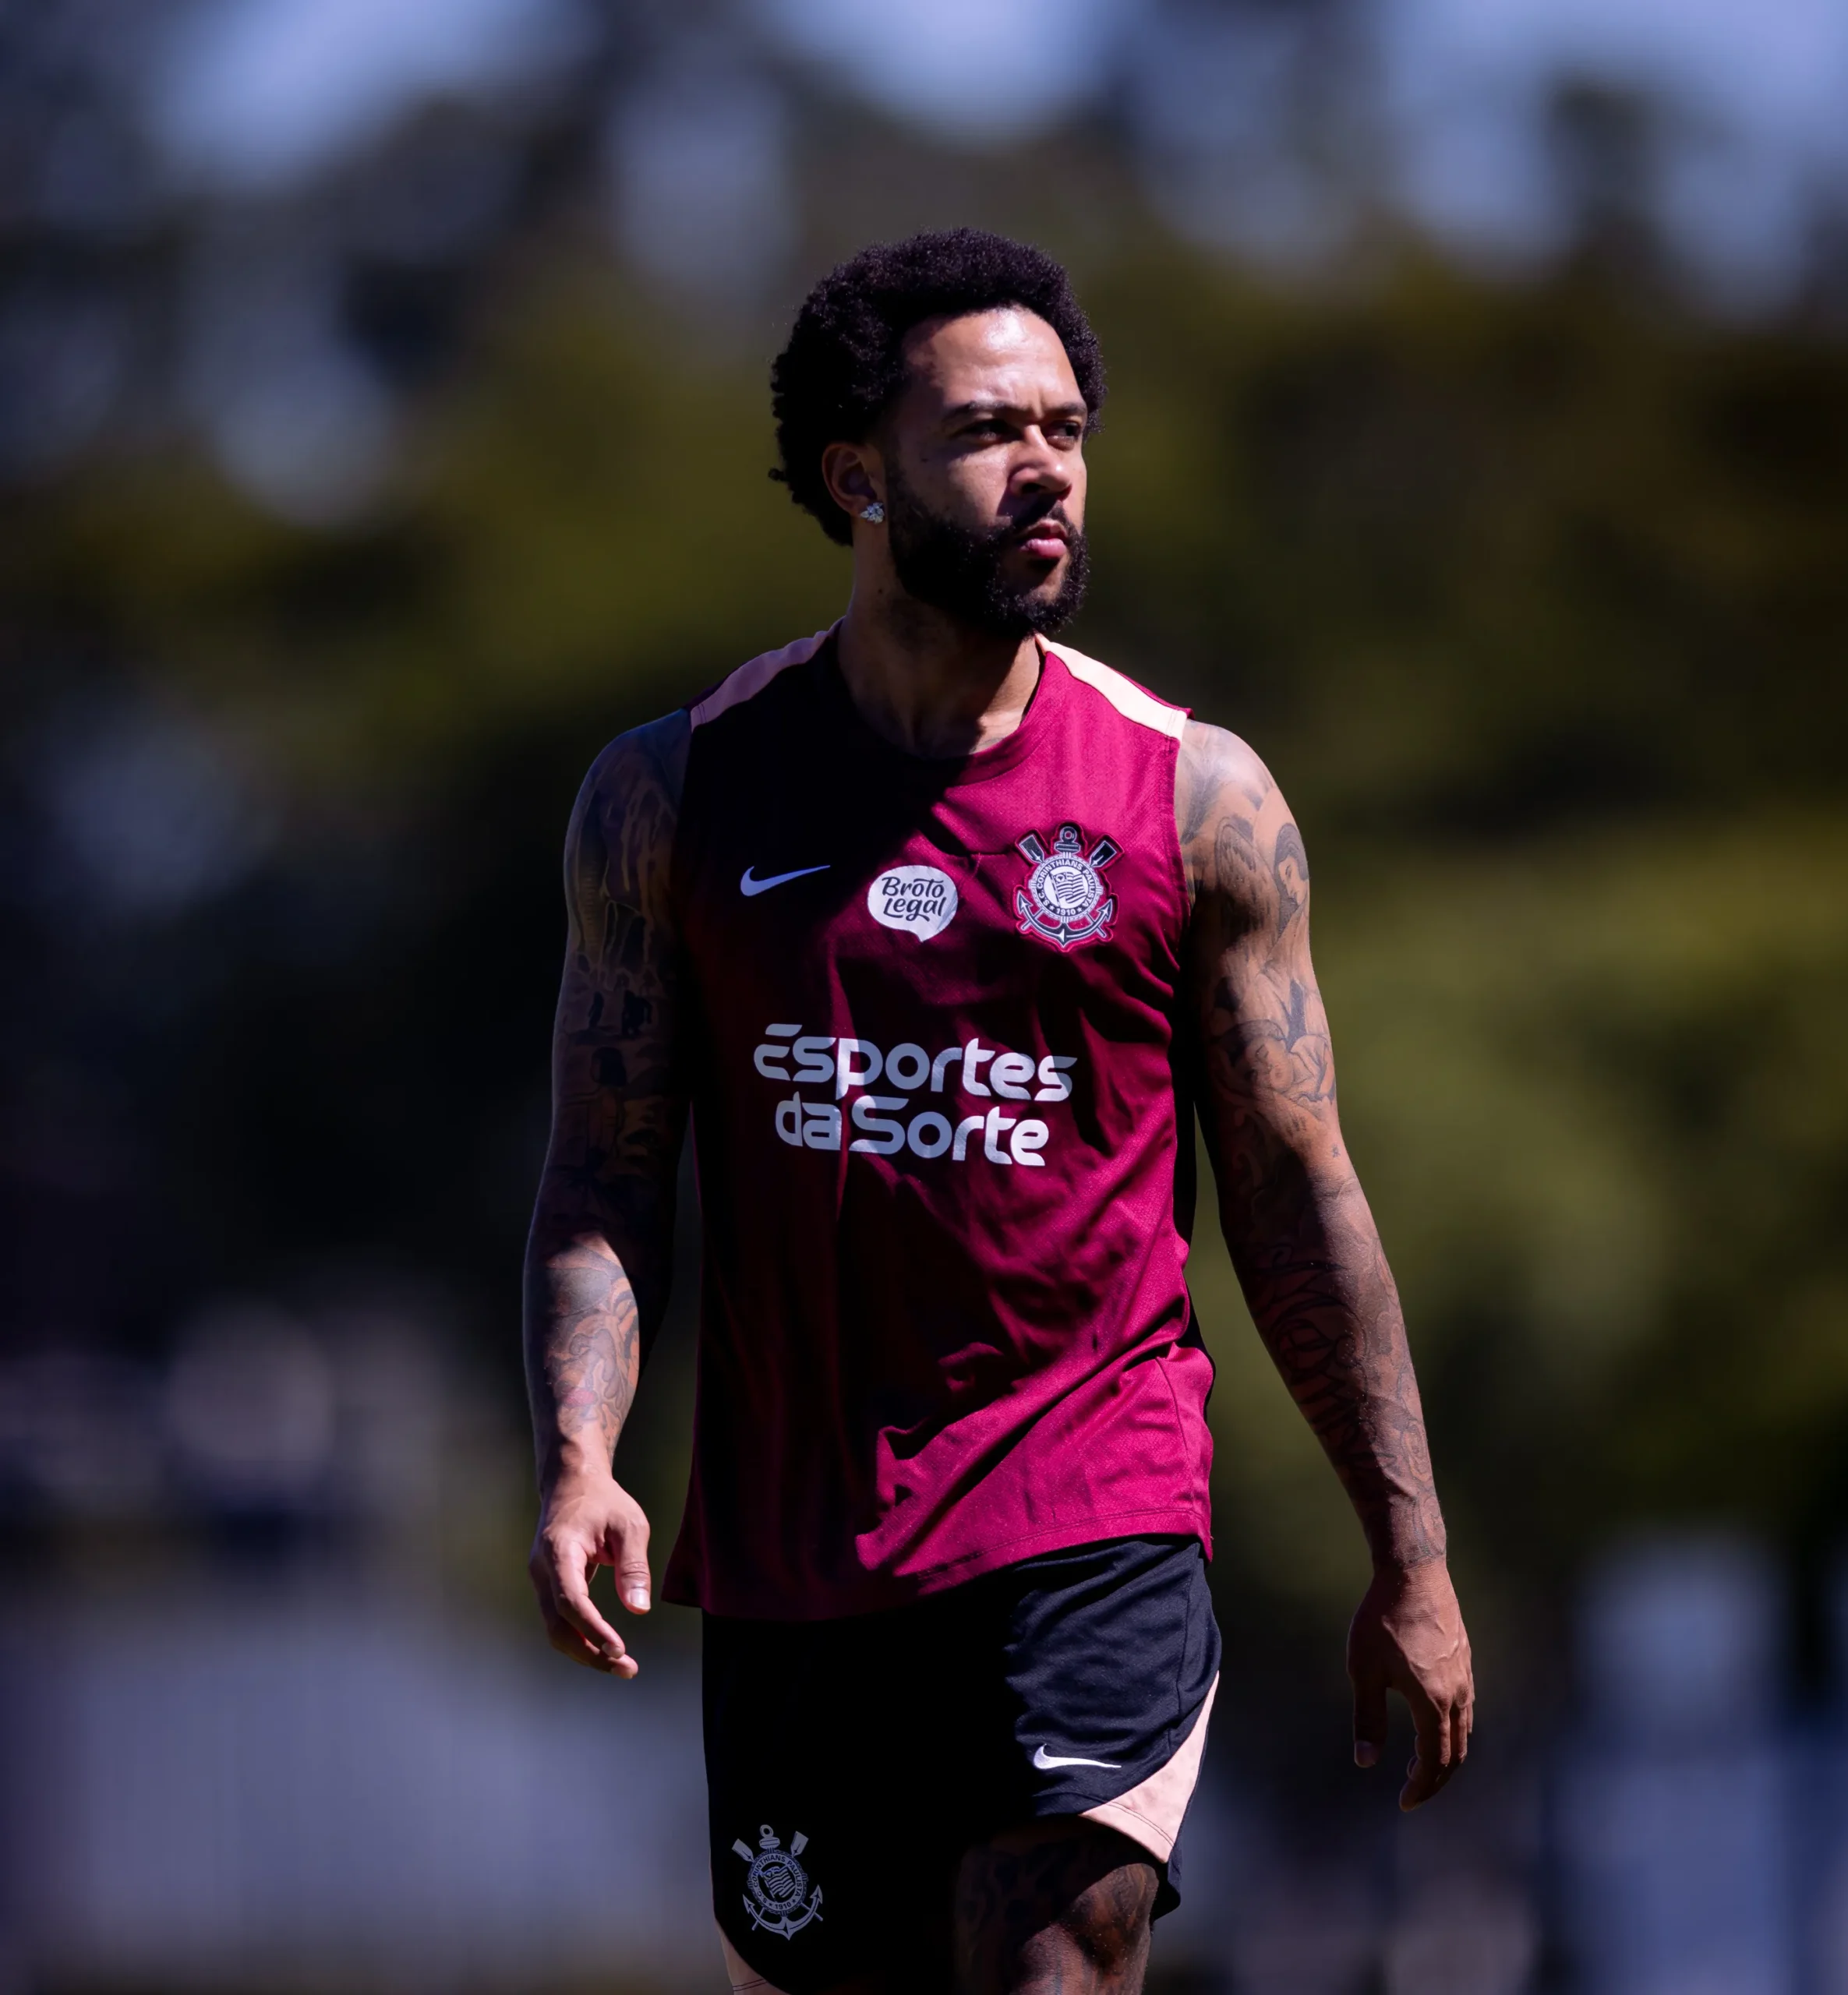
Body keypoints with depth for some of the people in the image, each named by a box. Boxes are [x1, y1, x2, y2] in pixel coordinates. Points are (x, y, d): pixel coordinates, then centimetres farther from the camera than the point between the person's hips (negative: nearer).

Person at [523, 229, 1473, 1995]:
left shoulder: (1195, 802, 2)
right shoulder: (675, 794, 3)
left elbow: (1296, 1197, 7)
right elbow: (604, 1176, 3)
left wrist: (1408, 1554, 7)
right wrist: (577, 1457, -15)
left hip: (1095, 1515, -2)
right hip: (790, 1539, 2)